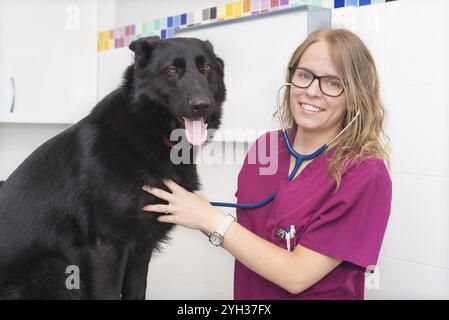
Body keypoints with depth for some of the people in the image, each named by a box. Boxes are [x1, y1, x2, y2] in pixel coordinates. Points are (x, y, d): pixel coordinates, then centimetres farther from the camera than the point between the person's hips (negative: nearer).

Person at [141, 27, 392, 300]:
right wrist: (191, 216, -9)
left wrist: (212, 219, -18)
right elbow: (246, 230, 7)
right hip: (249, 292, 4)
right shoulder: (266, 145, -3)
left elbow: (297, 276, -19)